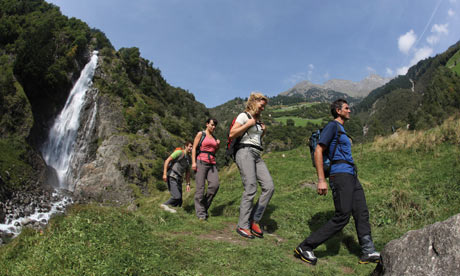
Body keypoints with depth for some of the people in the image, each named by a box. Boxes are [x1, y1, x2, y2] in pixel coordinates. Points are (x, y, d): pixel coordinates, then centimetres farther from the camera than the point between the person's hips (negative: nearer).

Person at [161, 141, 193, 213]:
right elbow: (167, 160, -12)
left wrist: (188, 184, 12)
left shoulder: (189, 159, 16)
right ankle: (165, 205, 0)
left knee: (179, 202, 3)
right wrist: (164, 174, -20)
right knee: (177, 197, -20)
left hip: (178, 179, 8)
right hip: (171, 177, -8)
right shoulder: (179, 152, -7)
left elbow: (187, 172, 20)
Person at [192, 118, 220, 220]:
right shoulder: (201, 134, 7)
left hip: (212, 164, 5)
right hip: (201, 162, -5)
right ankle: (201, 213, -2)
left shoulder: (215, 138, 22)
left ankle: (204, 206, 3)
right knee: (200, 187, -8)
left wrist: (218, 146, 8)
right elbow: (194, 148, 0)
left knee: (215, 185, -15)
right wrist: (193, 162, -11)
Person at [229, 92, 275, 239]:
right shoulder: (244, 116, 2)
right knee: (251, 189, -15)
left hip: (257, 155, 8)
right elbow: (232, 134, -8)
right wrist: (248, 124, -9)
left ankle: (254, 220, -1)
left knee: (269, 187, -8)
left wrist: (263, 132, 16)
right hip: (245, 152, -8)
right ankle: (242, 226, -6)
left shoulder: (258, 120, 25)